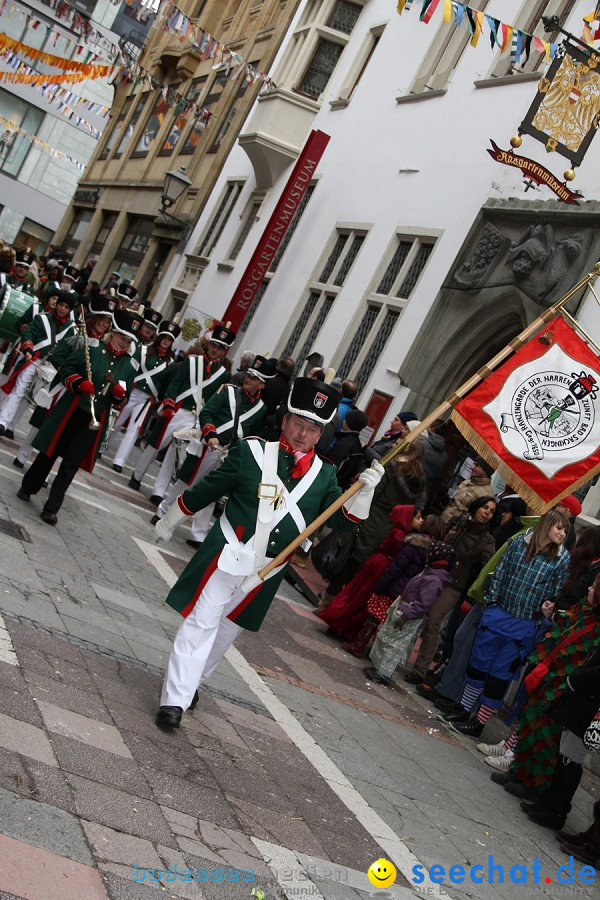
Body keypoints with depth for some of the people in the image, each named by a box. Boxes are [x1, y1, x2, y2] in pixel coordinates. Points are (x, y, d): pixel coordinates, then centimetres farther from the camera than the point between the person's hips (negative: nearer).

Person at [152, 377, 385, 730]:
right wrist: (170, 521, 9)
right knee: (201, 624, -5)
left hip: (267, 572, 4)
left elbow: (344, 519, -7)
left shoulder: (324, 474, 0)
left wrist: (366, 489, -24)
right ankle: (175, 700, 2)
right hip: (227, 556, -4)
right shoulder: (252, 451, -10)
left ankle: (191, 681, 38)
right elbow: (206, 490, -1)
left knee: (228, 629, 18)